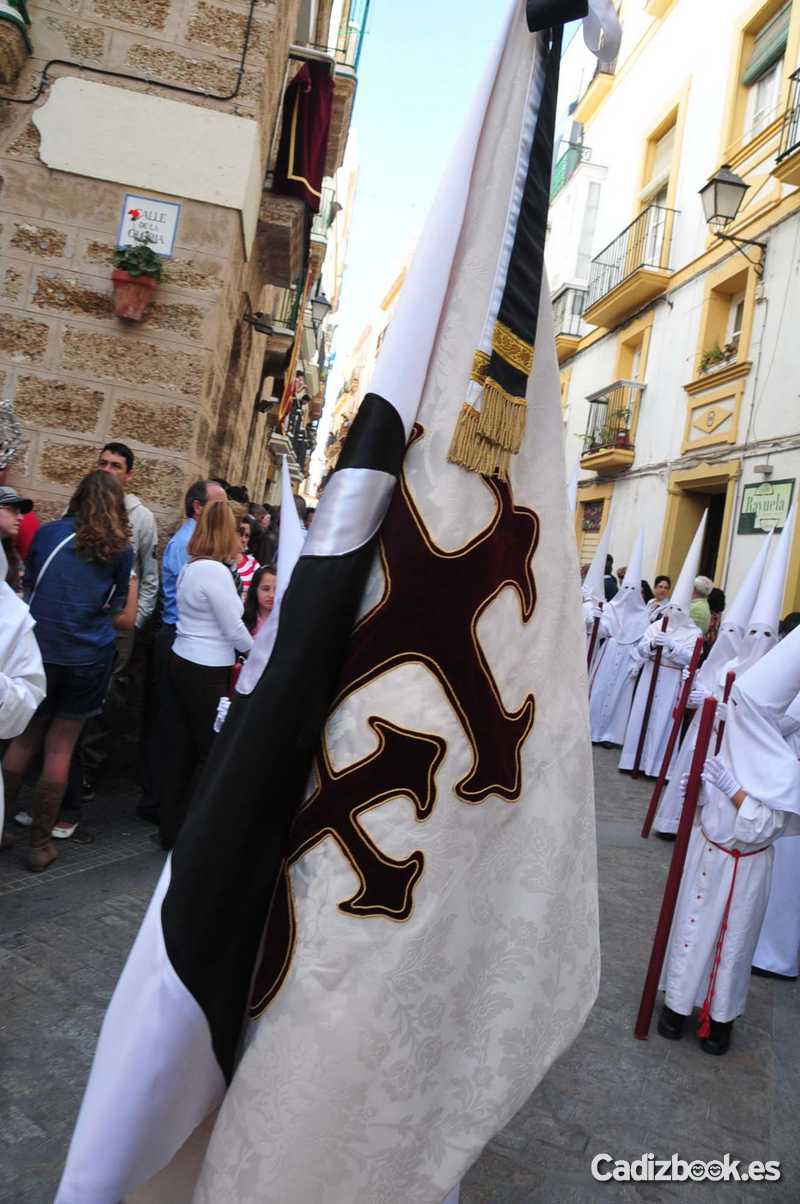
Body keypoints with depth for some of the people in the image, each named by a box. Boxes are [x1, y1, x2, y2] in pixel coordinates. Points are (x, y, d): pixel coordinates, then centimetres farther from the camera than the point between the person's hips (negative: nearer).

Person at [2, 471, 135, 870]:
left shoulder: (48, 532, 1)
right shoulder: (120, 550, -1)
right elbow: (124, 620, 1)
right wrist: (131, 582, 16)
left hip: (38, 651, 1)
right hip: (89, 658, -1)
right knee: (60, 747, 8)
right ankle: (41, 843, 16)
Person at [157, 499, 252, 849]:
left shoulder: (190, 567, 10)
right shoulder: (216, 571, -18)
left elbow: (204, 619, 9)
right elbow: (233, 629, -13)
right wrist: (256, 653, 5)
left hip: (181, 662, 9)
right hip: (207, 673, -8)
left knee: (178, 748, 13)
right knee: (212, 752, 5)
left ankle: (170, 827, 23)